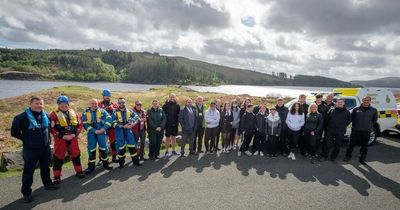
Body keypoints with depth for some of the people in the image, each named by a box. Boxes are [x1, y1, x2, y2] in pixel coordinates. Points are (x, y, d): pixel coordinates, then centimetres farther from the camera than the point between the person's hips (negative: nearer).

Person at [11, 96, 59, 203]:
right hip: (30, 149, -5)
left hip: (45, 148, 5)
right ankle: (26, 193, 17)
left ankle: (47, 184, 37)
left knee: (45, 167, 19)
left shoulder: (45, 115, 3)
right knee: (28, 171, 4)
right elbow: (14, 132, -9)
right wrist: (26, 139, -3)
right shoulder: (23, 117, -15)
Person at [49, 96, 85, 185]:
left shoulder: (74, 113, 7)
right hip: (60, 139, -4)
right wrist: (62, 136, -15)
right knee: (58, 157, 2)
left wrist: (75, 134, -5)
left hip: (73, 138, 4)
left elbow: (80, 124, 9)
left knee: (76, 155, 13)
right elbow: (51, 128, -11)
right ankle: (57, 177, 15)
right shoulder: (54, 114, -6)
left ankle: (79, 171, 30)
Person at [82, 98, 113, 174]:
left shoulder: (102, 111, 2)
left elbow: (109, 118, -9)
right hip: (91, 133, 0)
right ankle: (91, 167, 17)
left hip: (101, 133, 1)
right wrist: (94, 131, -15)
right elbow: (85, 124, -5)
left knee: (104, 148, 7)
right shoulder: (85, 113, 1)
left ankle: (106, 164, 23)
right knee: (91, 150, 4)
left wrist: (104, 128, -19)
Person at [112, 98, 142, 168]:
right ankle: (121, 163, 21)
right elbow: (114, 123, -10)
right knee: (121, 147, 5)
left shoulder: (129, 111, 4)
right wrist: (123, 126, -20)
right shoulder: (115, 112, -5)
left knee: (132, 146, 5)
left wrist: (133, 123, -12)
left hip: (128, 131, 2)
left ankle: (135, 161, 17)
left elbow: (136, 117, 7)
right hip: (119, 132, -2)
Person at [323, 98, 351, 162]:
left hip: (340, 133, 1)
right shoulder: (331, 110, -1)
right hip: (330, 131, -1)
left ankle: (333, 157, 26)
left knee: (337, 146, 10)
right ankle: (324, 156, 17)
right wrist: (328, 126, 8)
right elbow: (326, 120, 5)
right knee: (328, 144, 2)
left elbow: (349, 121, 10)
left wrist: (343, 127, 8)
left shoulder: (347, 112, 1)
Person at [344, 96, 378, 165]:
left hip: (366, 131, 1)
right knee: (351, 144, 5)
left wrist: (369, 126, 5)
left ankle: (362, 159, 23)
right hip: (355, 130, 0)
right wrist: (355, 124, 4)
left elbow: (374, 120, 10)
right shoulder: (356, 109, 1)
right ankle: (348, 156, 18)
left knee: (364, 146, 10)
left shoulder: (374, 110, 3)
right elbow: (352, 118, 9)